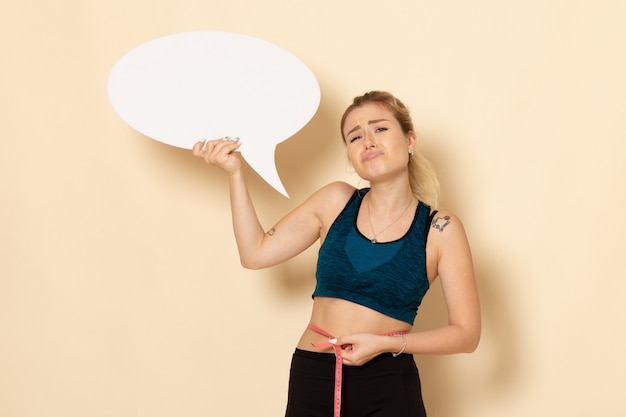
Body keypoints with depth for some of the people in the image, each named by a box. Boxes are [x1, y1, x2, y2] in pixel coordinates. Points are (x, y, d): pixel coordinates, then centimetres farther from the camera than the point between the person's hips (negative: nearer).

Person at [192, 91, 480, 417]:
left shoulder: (440, 229, -6)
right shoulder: (336, 201, 2)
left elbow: (466, 333, -5)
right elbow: (256, 253, 2)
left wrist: (387, 343, -16)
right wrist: (234, 172, -4)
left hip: (388, 388, -2)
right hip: (311, 378, 3)